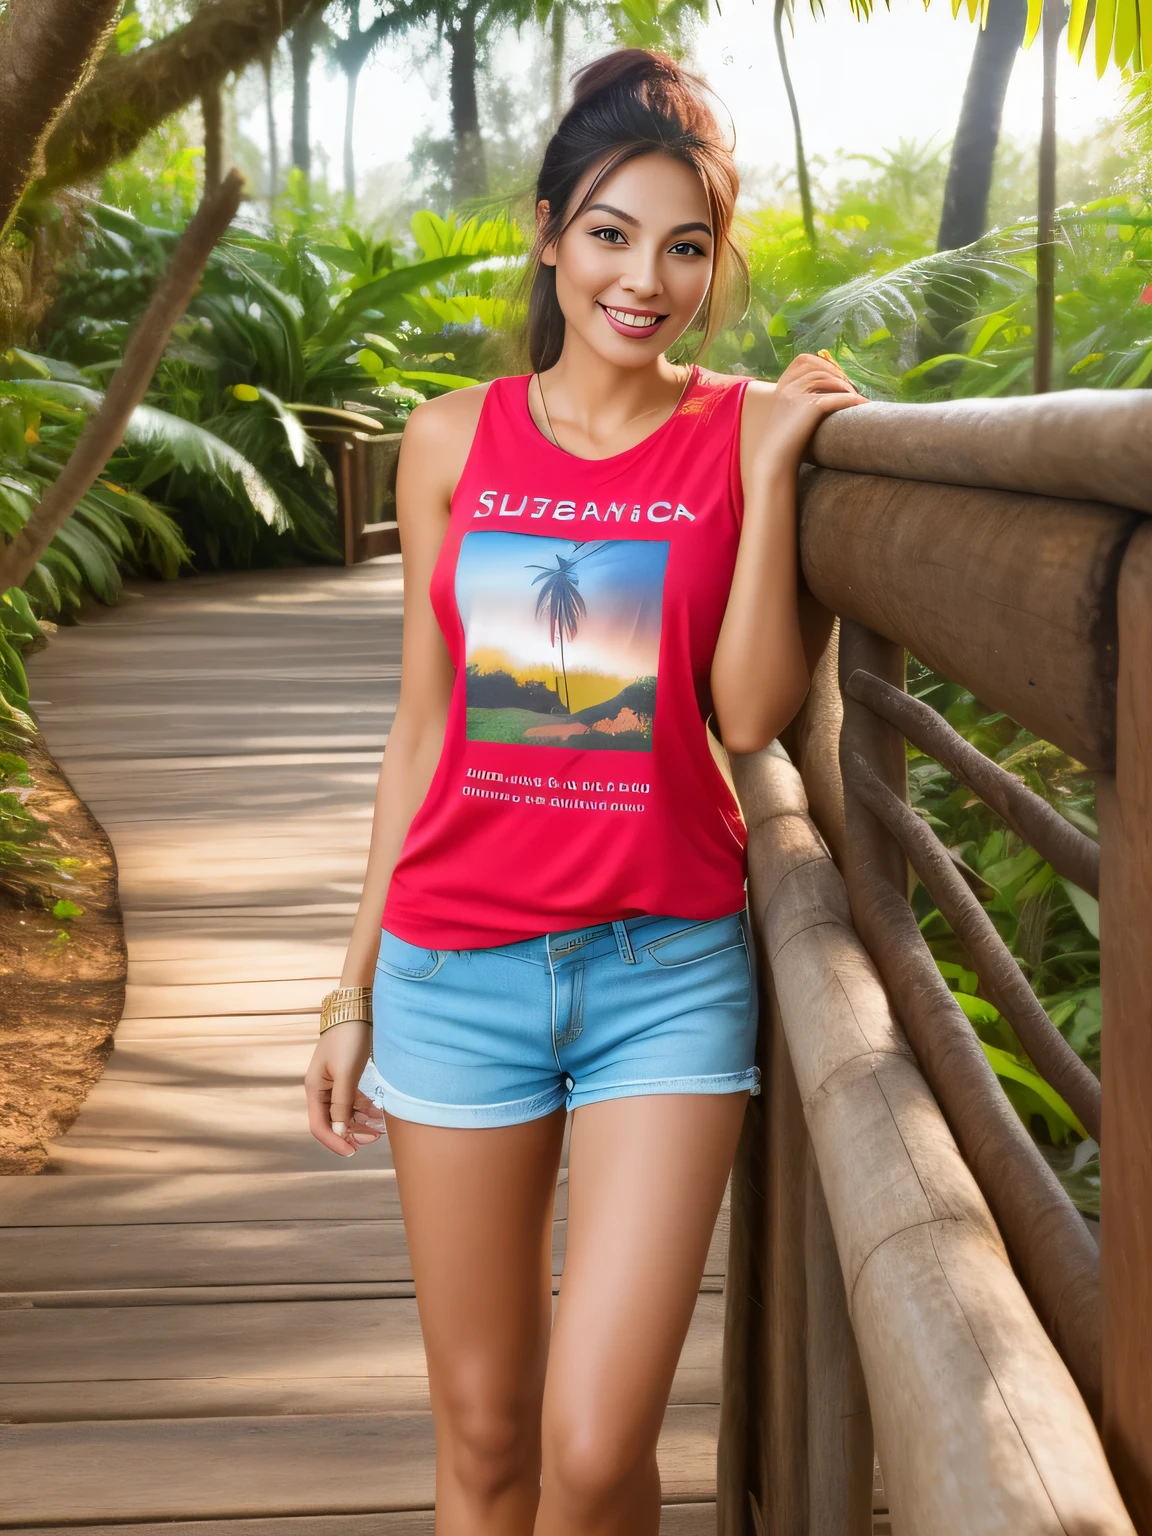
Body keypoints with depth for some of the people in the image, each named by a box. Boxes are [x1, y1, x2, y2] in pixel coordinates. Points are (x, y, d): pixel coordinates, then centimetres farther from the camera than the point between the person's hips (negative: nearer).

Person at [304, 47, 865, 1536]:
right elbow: (423, 724, 10)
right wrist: (356, 986, 11)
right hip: (460, 962, 2)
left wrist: (766, 466, -13)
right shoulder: (455, 440, 5)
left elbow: (749, 712, -8)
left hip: (666, 965, -2)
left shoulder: (746, 431, 1)